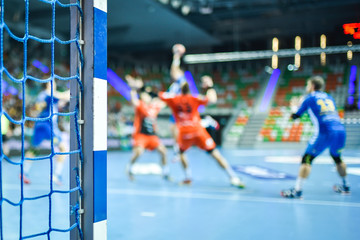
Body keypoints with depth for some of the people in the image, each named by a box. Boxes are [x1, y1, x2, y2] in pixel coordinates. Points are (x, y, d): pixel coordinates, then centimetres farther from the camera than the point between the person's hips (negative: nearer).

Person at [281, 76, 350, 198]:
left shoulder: (310, 98, 10)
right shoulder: (329, 97, 24)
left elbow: (297, 115, 16)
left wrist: (292, 116, 39)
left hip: (325, 132, -6)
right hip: (341, 130, 6)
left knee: (307, 159, -2)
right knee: (337, 157, 29)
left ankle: (297, 190, -9)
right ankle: (345, 186, 40)